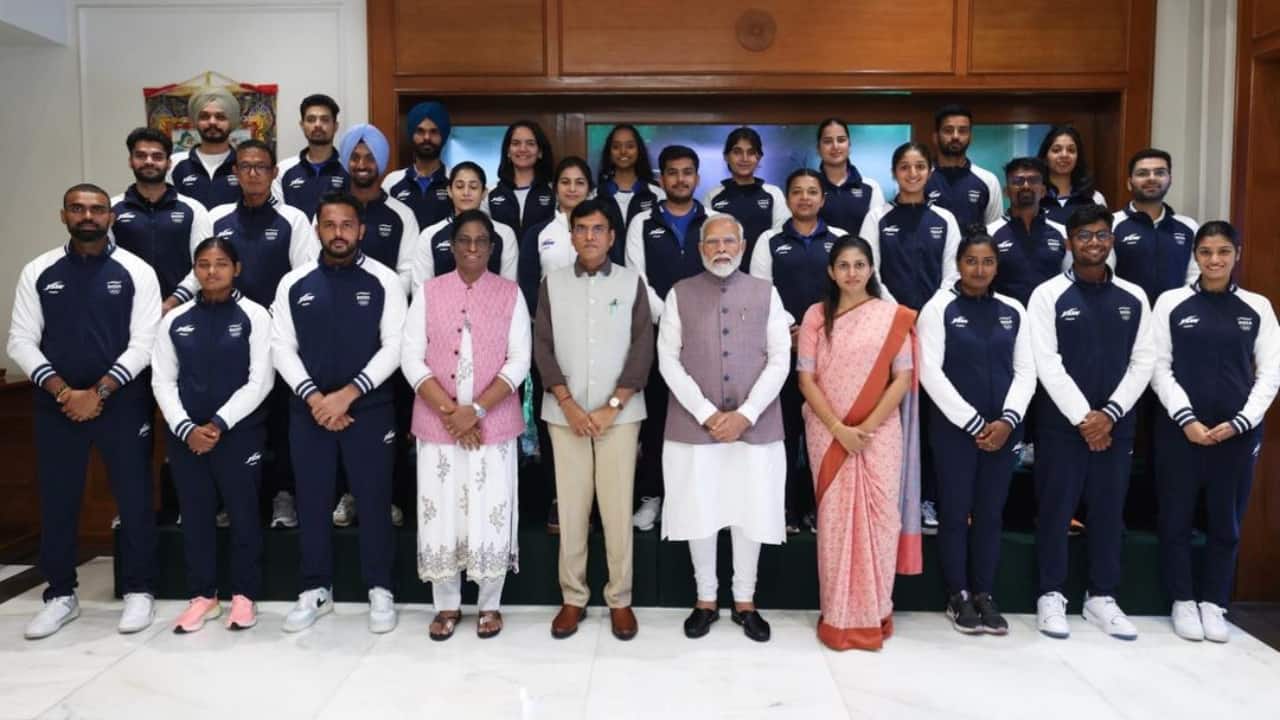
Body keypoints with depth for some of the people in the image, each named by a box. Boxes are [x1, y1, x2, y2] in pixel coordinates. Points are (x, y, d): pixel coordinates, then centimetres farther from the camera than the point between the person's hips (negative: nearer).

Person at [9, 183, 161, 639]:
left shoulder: (136, 272, -2)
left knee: (134, 497, 2)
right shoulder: (38, 272, 5)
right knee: (57, 501, 9)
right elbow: (21, 342, 1)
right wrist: (63, 391, -12)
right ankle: (60, 595, 23)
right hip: (56, 404, 2)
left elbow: (143, 344, -7)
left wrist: (98, 393, -15)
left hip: (122, 403, -2)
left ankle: (138, 591, 15)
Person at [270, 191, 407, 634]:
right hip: (309, 410, 3)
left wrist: (347, 395, -14)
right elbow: (282, 348, 2)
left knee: (374, 498, 4)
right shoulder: (294, 284, 5)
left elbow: (394, 347, -8)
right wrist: (313, 397, -11)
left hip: (368, 408, -2)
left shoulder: (384, 281, -2)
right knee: (312, 500, 10)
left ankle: (379, 590, 18)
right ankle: (316, 590, 25)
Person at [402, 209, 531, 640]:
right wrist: (449, 411, -12)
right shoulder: (428, 292, 4)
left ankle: (489, 605, 21)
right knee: (440, 513, 6)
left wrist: (476, 410, -14)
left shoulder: (510, 293, 2)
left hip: (494, 424, -1)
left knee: (491, 514, 3)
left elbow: (519, 361, -4)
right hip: (437, 423, 1)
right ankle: (447, 606, 23)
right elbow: (411, 358, -2)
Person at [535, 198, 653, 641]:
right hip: (565, 414, 1)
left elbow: (643, 348, -1)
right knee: (571, 507, 5)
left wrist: (612, 407, -9)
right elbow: (543, 347, 2)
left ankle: (620, 600, 13)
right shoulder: (552, 283, 7)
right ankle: (573, 598, 16)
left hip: (619, 414, -1)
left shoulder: (631, 282, 4)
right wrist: (569, 405, -9)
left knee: (618, 507, 1)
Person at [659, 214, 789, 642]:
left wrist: (745, 414, -11)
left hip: (755, 426, 1)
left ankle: (744, 602, 23)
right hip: (694, 425, 0)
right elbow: (668, 359, -2)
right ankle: (705, 601, 23)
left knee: (751, 513, 7)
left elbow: (780, 359, 0)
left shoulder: (765, 293, 6)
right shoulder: (680, 294, 5)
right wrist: (706, 413, -11)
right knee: (699, 512, 6)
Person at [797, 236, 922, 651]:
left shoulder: (893, 316, 2)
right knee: (834, 519, 2)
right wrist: (839, 429, -11)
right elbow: (806, 379, -1)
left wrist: (867, 427, -11)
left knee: (877, 519, 1)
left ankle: (874, 614, 16)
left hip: (880, 433, 0)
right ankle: (838, 616, 13)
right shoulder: (816, 316, 4)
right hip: (828, 434, 0)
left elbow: (903, 378, -2)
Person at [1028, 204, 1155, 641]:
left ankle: (1101, 598, 23)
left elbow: (1144, 362, 3)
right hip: (1061, 423, -3)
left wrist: (1109, 414, -9)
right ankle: (1052, 595, 16)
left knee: (1109, 510, 10)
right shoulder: (1048, 295, -3)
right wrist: (1083, 417, -13)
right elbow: (1047, 365, -10)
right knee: (1056, 509, 3)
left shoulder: (1134, 298, 7)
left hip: (1115, 423, 3)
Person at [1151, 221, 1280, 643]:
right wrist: (1186, 419, -11)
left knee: (1226, 521, 8)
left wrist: (1241, 421, -9)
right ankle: (1182, 601, 18)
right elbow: (1159, 368, -2)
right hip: (1180, 429, -1)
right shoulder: (1171, 302, 1)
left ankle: (1213, 603, 21)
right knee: (1177, 518, 4)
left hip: (1237, 431, 1)